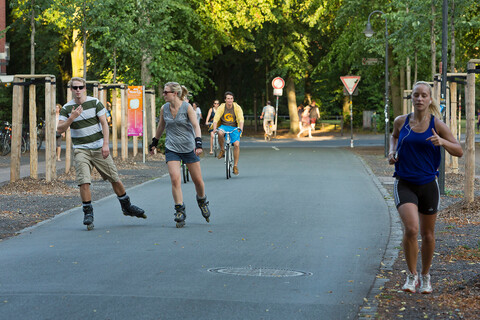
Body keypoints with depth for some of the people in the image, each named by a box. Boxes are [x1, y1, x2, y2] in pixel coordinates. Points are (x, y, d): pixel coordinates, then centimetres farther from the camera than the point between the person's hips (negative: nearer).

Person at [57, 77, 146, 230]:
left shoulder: (95, 103, 0)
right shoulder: (67, 108, 1)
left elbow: (104, 123, -2)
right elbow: (60, 129, -5)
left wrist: (105, 144, -12)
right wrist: (72, 118, -21)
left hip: (99, 148, 1)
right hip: (81, 150, 0)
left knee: (115, 178, 4)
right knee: (84, 182, -16)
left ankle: (126, 206, 24)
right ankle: (88, 213, -3)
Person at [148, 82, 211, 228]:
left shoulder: (187, 107, -9)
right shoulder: (164, 109, 2)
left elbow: (196, 125, -15)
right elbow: (161, 126, 18)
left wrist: (198, 143, -28)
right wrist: (154, 142, 24)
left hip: (189, 147, -2)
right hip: (172, 148, 2)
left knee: (198, 180, 5)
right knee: (175, 179, -16)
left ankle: (202, 201, 35)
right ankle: (180, 211, -9)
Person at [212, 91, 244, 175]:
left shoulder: (237, 108, -6)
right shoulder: (221, 108, -6)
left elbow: (241, 119, -14)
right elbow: (216, 119, -13)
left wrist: (240, 128, -33)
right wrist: (215, 128, -32)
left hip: (234, 128, 0)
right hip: (224, 126, 0)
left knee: (236, 144, -19)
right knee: (220, 133, -37)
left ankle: (235, 166, -8)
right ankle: (222, 150, -11)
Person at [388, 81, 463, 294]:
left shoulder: (437, 125, -4)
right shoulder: (401, 122, 1)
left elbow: (459, 151, -3)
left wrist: (442, 142, -22)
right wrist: (392, 151, 5)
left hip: (428, 184, 1)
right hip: (404, 184, -1)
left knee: (428, 234, 11)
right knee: (411, 229, -20)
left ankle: (425, 276, 33)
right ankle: (411, 275, -3)